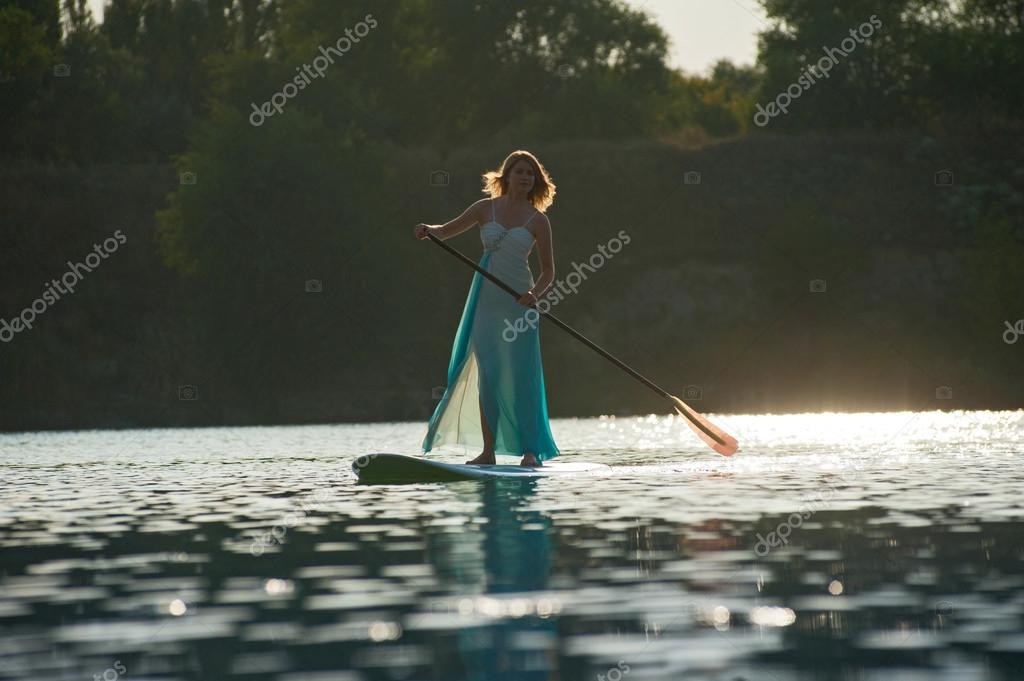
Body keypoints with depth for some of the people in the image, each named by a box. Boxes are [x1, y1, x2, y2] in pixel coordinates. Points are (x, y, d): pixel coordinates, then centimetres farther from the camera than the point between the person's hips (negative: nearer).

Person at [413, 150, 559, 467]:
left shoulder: (538, 220, 2)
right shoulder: (486, 208, 7)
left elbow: (548, 270, 3)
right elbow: (447, 230, 15)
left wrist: (534, 294, -16)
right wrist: (428, 229, -8)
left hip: (518, 301, -2)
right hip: (485, 299, 2)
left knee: (521, 375, -6)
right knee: (488, 376, 2)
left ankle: (530, 450, -2)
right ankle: (488, 450, 6)